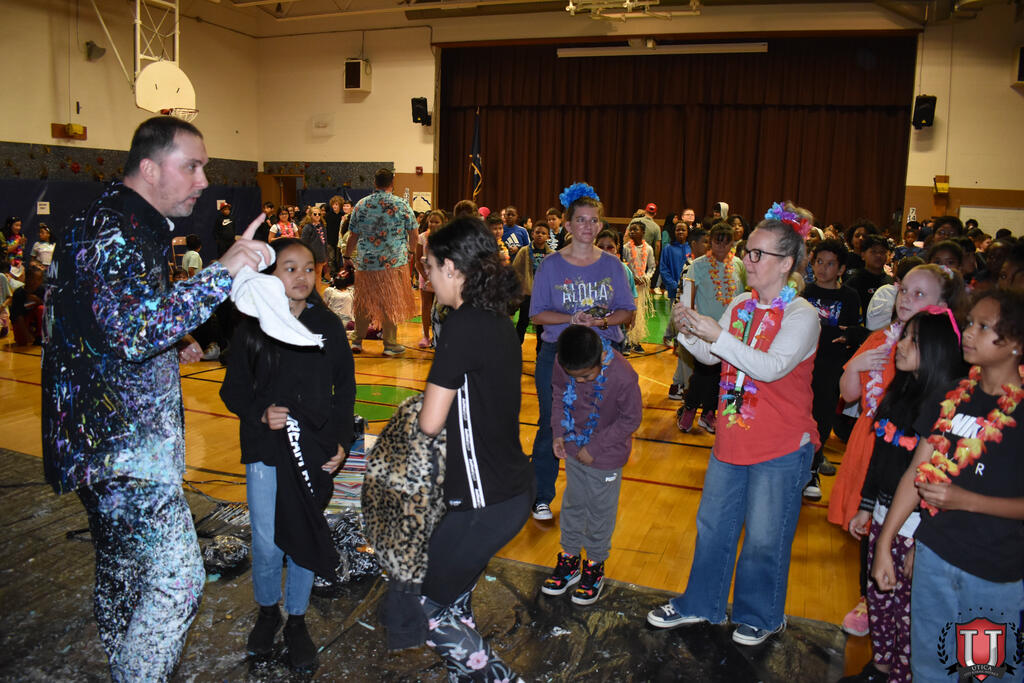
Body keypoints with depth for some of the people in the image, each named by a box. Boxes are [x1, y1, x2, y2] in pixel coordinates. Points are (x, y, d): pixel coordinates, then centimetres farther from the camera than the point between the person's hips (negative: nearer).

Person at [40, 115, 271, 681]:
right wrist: (221, 273, -33)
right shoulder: (113, 231, -19)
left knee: (123, 570, 21)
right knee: (177, 575, -9)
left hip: (112, 434, 11)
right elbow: (131, 332, -32)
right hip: (124, 438, -11)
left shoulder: (129, 226, 15)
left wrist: (172, 348, 16)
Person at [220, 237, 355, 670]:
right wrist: (260, 414, -15)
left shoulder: (328, 326, 1)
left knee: (303, 538, 10)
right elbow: (233, 390, 4)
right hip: (265, 450, -1)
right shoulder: (251, 329, -2)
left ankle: (297, 620, 30)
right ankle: (267, 610, 33)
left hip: (316, 451, 1)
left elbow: (345, 388, 7)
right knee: (267, 542, 5)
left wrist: (341, 441, -1)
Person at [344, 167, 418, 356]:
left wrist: (347, 256, 19)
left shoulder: (361, 205, 2)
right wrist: (410, 251, 20)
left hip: (366, 263, 3)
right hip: (394, 262, -2)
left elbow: (353, 237, 5)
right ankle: (390, 344, 11)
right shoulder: (402, 204, -4)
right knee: (391, 303, 6)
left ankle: (357, 341, 21)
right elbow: (413, 234, 1)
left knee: (364, 303, 14)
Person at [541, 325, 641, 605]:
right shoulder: (563, 364, -17)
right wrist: (559, 432, -5)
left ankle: (595, 566, 33)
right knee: (572, 503, 19)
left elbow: (631, 419, -17)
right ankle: (569, 559, 37)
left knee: (600, 511, 12)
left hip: (606, 456, -4)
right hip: (574, 449, 4)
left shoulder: (623, 377, -30)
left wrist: (595, 447, -17)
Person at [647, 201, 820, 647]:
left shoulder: (801, 315, -14)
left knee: (764, 537, 7)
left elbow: (772, 367, -27)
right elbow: (709, 356, 10)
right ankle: (701, 605, 34)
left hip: (781, 446, -6)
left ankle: (760, 617, 31)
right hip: (732, 438, 6)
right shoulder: (742, 304, 6)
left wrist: (717, 335, -33)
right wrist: (689, 331, -10)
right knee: (713, 524, 16)